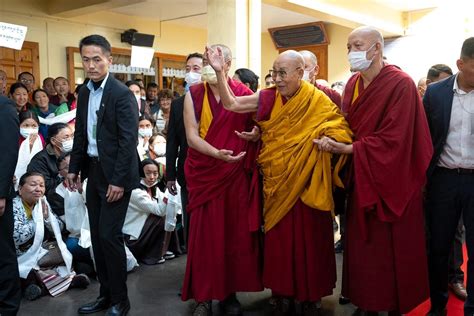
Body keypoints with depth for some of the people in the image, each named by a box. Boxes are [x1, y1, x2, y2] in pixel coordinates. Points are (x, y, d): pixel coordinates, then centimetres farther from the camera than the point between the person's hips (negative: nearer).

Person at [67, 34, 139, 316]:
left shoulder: (122, 94, -13)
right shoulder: (84, 93, 9)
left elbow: (128, 140, -17)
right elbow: (80, 134, 16)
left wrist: (118, 181, -20)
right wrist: (74, 168, 12)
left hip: (115, 174, -7)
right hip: (93, 170, 8)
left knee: (109, 235, -5)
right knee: (97, 235, 12)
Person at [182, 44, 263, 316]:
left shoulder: (243, 92, 1)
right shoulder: (193, 95, 1)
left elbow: (256, 125, 13)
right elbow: (192, 136, -6)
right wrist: (217, 153, -23)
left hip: (236, 173, 1)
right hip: (204, 172, 0)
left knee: (234, 231, 5)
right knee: (205, 232, 2)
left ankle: (230, 291, 20)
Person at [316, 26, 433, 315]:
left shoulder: (400, 84, -14)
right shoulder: (353, 84, 7)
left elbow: (392, 139, -20)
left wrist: (347, 149, -18)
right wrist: (334, 137, -6)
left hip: (390, 181, -6)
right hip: (361, 178, 6)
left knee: (390, 249, 5)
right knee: (361, 245, 10)